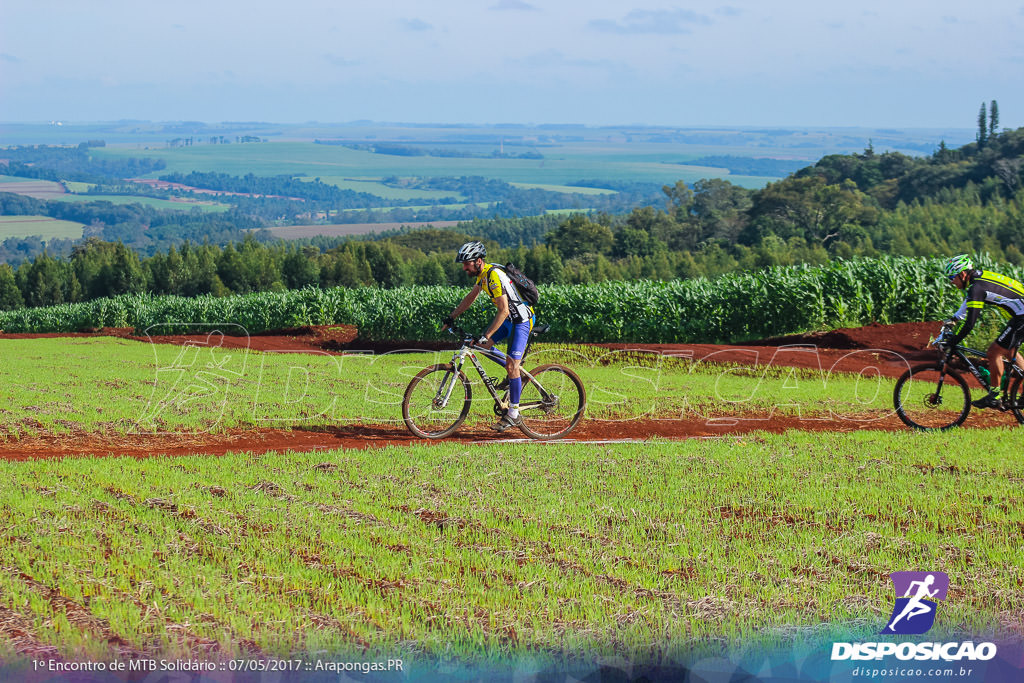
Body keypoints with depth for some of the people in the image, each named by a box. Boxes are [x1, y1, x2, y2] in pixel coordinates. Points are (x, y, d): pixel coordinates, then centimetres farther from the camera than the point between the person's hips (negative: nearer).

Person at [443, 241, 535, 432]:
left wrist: (487, 336, -31)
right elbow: (470, 297, 18)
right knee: (481, 344, 1)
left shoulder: (495, 276, -27)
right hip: (508, 317, 10)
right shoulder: (482, 274, 3)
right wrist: (451, 318, 13)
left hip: (521, 320, -10)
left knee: (512, 366, -14)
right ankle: (512, 373, 17)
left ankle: (513, 414, -8)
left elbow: (504, 311, -30)